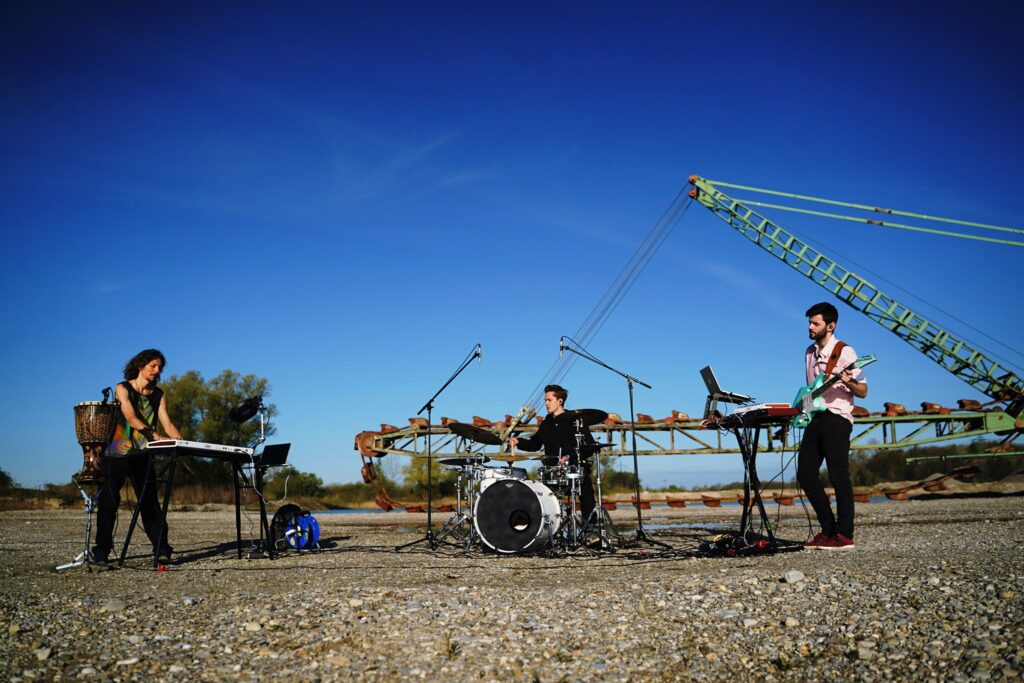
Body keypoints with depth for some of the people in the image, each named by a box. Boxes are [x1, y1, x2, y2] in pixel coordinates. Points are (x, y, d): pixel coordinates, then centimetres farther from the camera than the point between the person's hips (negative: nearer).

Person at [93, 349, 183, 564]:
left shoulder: (159, 395, 8)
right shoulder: (123, 389, -5)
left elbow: (167, 423, -3)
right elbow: (131, 417, -21)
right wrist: (153, 434, -37)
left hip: (142, 455, 3)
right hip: (117, 454, -3)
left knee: (149, 501, -5)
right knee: (109, 501, 2)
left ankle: (162, 549, -10)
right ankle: (101, 550, 12)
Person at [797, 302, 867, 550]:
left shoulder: (844, 352, -7)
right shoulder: (810, 352, 16)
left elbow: (863, 392, -8)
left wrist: (849, 383, -27)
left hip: (836, 418, -8)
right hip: (814, 417, 8)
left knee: (838, 476, -7)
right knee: (805, 474, 4)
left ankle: (844, 536, -1)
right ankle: (828, 530, 14)